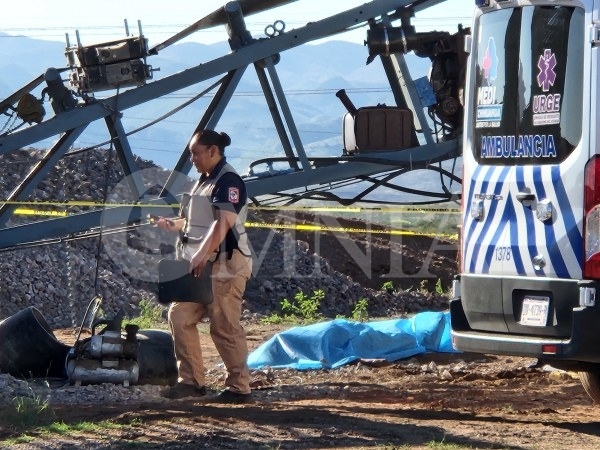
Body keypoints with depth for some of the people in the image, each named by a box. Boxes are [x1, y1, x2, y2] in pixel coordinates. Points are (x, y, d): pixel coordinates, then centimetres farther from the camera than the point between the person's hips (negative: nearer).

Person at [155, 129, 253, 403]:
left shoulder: (228, 181, -11)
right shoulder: (204, 181, 19)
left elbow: (223, 222, -24)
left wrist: (202, 254, -32)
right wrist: (174, 225, 9)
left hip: (224, 266, -10)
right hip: (200, 266, 10)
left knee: (225, 327, -7)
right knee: (180, 316, 5)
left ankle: (239, 388, 0)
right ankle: (191, 380, 10)